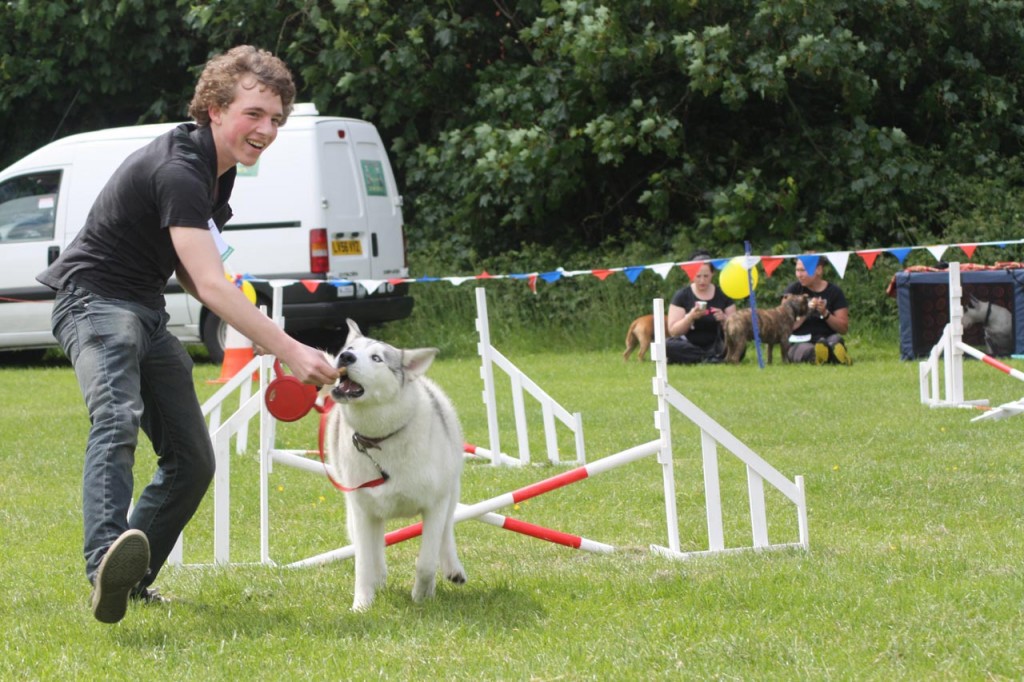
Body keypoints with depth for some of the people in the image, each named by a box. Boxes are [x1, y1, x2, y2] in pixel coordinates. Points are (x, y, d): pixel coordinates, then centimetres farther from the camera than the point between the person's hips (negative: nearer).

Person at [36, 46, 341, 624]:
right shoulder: (177, 170, -24)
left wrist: (254, 329, 5)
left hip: (147, 312, 10)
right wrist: (290, 351, -36)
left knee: (192, 458, 7)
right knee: (117, 418, -35)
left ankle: (131, 582, 19)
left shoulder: (218, 169, 9)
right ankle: (107, 563, -57)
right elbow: (211, 285, -32)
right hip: (96, 299, -10)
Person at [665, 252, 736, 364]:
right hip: (690, 346, -1)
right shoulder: (682, 295, -1)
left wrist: (724, 319, -17)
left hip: (715, 345, 1)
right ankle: (711, 358, -28)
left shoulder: (722, 295, 4)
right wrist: (690, 317, -24)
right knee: (668, 345, -34)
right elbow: (673, 331, -8)